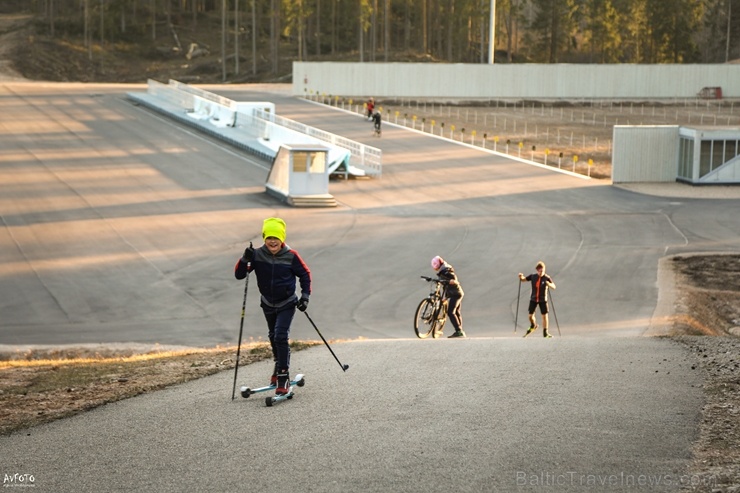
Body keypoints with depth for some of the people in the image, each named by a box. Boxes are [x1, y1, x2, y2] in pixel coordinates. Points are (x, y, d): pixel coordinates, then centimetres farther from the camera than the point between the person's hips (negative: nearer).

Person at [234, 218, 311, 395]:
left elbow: (305, 274, -2)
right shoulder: (257, 255, -14)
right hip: (268, 304, 4)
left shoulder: (291, 256, -18)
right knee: (273, 336, 21)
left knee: (281, 337, -18)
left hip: (287, 304, -4)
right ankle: (279, 365, 47)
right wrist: (245, 259, -33)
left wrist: (305, 296, -9)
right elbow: (239, 274, -16)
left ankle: (284, 378, -15)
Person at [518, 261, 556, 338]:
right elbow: (523, 279, 6)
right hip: (533, 299, 2)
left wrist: (549, 284, -40)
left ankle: (545, 332, 8)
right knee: (530, 315, 4)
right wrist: (521, 277, -17)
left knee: (544, 316, -3)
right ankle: (533, 326, 36)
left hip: (543, 300, -2)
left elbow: (553, 287, -18)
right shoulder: (533, 276, -3)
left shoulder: (547, 278, -10)